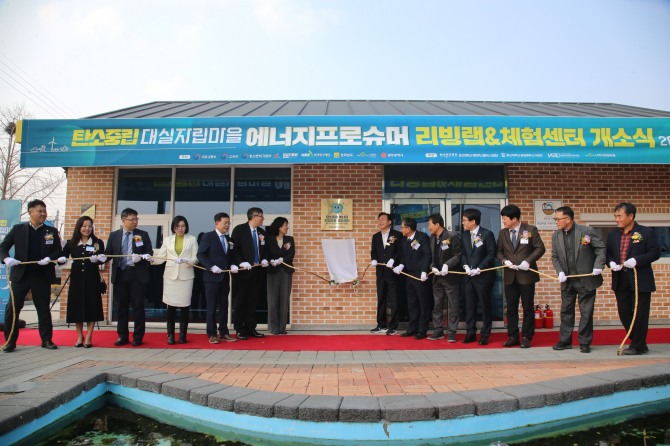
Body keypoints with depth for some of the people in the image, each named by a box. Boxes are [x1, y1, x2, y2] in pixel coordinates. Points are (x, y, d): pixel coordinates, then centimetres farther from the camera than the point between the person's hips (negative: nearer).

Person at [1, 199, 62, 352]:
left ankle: (46, 340, 15)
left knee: (44, 309, 7)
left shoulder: (52, 231, 6)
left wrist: (49, 258, -17)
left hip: (42, 276, 0)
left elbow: (58, 250, 3)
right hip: (20, 275, 0)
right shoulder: (18, 229, 4)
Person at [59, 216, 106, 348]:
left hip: (92, 279, -1)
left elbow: (102, 259, -7)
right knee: (76, 307, 5)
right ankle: (79, 337, 19)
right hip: (76, 279, 2)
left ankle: (88, 337, 11)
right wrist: (61, 259, -23)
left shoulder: (98, 243, 2)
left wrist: (96, 259, -29)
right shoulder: (71, 243, 6)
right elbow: (63, 257, 0)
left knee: (91, 307, 1)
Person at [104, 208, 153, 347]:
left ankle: (138, 337, 11)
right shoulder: (114, 235, 10)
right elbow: (108, 253, 7)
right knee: (121, 306, 9)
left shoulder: (143, 235, 5)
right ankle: (122, 336, 20)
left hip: (137, 274, -2)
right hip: (120, 274, 2)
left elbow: (149, 253, 1)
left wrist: (141, 257, -19)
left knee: (138, 306, 1)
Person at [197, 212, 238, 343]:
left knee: (224, 306, 10)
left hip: (225, 277, 6)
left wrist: (232, 265, -1)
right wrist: (212, 267, -19)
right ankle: (212, 334, 9)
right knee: (212, 307, 1)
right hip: (212, 277, -6)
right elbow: (200, 255, -10)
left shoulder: (229, 239, 14)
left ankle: (223, 333, 18)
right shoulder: (208, 236, -5)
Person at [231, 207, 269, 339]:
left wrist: (264, 260, 0)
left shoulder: (262, 232, 12)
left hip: (257, 271, 5)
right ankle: (240, 330, 10)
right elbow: (234, 249, -10)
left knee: (253, 301, 9)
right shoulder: (239, 229, -5)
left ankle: (251, 328, 16)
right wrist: (241, 263, -20)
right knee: (240, 301, 3)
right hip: (243, 271, -5)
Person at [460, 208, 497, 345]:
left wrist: (479, 269, -15)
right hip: (469, 276, 5)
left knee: (485, 306, 4)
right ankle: (470, 334, 16)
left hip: (483, 276, -5)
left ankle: (485, 335, 13)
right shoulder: (464, 235, 9)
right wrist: (466, 266, -6)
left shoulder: (487, 234, -7)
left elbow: (491, 254, -9)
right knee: (470, 306, 7)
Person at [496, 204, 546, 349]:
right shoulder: (502, 233, 7)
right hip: (509, 276, 4)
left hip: (526, 275, -3)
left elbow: (540, 248, -4)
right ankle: (513, 337, 15)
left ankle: (527, 337, 13)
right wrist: (505, 261, -11)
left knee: (528, 308, 3)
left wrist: (528, 261, -16)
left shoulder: (530, 230, -3)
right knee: (511, 308, 6)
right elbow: (498, 251, 9)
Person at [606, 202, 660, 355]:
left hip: (640, 280, -5)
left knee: (640, 314, 0)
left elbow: (655, 253, -8)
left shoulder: (646, 232, -4)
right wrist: (611, 262, -7)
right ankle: (640, 343, 24)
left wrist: (636, 260, -21)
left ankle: (637, 346, 11)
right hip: (620, 281, 5)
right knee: (624, 313, 8)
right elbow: (608, 253, 14)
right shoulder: (613, 235, 10)